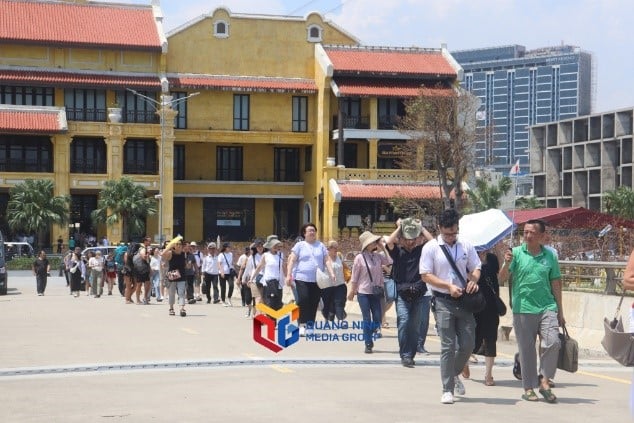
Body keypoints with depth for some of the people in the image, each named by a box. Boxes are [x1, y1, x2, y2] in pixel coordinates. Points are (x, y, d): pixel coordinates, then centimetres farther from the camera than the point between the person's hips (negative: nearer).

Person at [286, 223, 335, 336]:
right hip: (302, 279, -3)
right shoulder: (299, 245, 4)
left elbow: (327, 261, 10)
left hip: (317, 280, 3)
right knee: (303, 300, -15)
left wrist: (331, 274, -3)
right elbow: (292, 260, 0)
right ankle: (302, 324, -5)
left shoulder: (321, 246, 13)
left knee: (314, 303, 3)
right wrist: (288, 275, -9)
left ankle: (310, 326, 12)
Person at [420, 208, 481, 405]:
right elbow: (425, 275, -7)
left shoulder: (466, 246, 7)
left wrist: (474, 280, -8)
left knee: (468, 344, 5)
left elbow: (476, 268, 15)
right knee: (448, 346, -4)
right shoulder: (431, 247, -4)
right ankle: (447, 390, 2)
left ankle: (454, 375, 33)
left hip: (464, 300, 4)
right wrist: (449, 286, -16)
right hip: (443, 301, -4)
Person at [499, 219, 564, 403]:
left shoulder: (550, 255, 7)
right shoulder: (516, 253, 1)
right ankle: (529, 388, 14)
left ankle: (544, 380, 2)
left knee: (552, 342, -14)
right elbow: (502, 277, -4)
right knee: (527, 350, 4)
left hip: (547, 307, 1)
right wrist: (506, 264, -25)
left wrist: (560, 311, 13)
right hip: (523, 309, -1)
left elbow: (555, 283, 12)